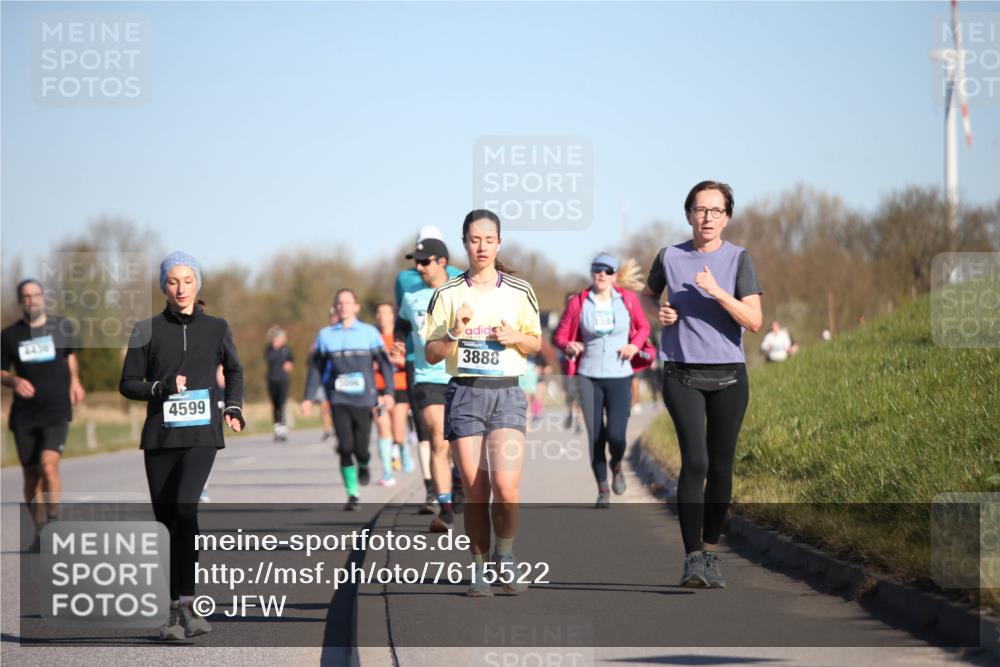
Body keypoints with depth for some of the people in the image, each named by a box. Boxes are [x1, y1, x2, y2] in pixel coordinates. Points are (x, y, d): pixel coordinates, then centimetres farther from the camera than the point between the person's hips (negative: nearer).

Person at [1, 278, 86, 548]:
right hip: (24, 414, 2)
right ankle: (40, 531, 20)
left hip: (57, 410, -2)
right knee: (31, 475, 6)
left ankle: (54, 523, -10)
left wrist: (74, 381, 8)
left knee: (48, 465, -21)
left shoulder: (60, 327, 4)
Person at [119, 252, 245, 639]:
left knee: (185, 508, -21)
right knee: (167, 518, 4)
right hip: (160, 436, 2)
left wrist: (233, 407, 13)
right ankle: (180, 608, 16)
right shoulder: (148, 331, 4)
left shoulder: (216, 329, 8)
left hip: (202, 434, -1)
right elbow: (128, 384, 5)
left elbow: (234, 370, 26)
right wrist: (162, 388, -11)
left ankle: (183, 604, -23)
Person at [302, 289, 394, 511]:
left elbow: (384, 364, 5)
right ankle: (352, 494, -2)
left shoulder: (370, 333, 5)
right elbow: (316, 369, 13)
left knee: (360, 448, -5)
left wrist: (388, 392, -6)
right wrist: (308, 398, 8)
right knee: (345, 447, -12)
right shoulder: (325, 335, 8)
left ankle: (363, 465, 32)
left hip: (364, 400, -1)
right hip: (339, 400, 1)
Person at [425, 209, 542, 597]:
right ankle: (479, 570, 11)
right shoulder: (447, 295, 5)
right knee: (475, 490, 0)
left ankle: (505, 557, 3)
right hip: (464, 393, 0)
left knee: (505, 482, -17)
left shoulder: (520, 292, 8)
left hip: (506, 393, 0)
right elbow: (431, 355, 6)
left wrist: (516, 338, -5)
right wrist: (454, 333, -12)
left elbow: (536, 344, 16)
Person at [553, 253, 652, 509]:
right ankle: (603, 490, 17)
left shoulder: (628, 299, 2)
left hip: (620, 377, 0)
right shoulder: (578, 303, 0)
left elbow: (643, 327, 15)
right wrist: (568, 346, -17)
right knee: (595, 437, 0)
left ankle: (616, 465, 23)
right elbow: (560, 335, 5)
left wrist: (634, 345, -4)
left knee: (616, 435, -12)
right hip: (589, 377, 1)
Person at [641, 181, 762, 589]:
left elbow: (754, 321, -10)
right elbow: (647, 295, 23)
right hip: (682, 375, -1)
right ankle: (692, 559, -16)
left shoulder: (738, 260, -1)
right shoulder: (670, 257, 4)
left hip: (729, 375, 1)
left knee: (720, 467, 6)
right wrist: (657, 311, 1)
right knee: (695, 461, -14)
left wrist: (717, 291, -21)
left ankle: (711, 552, 21)